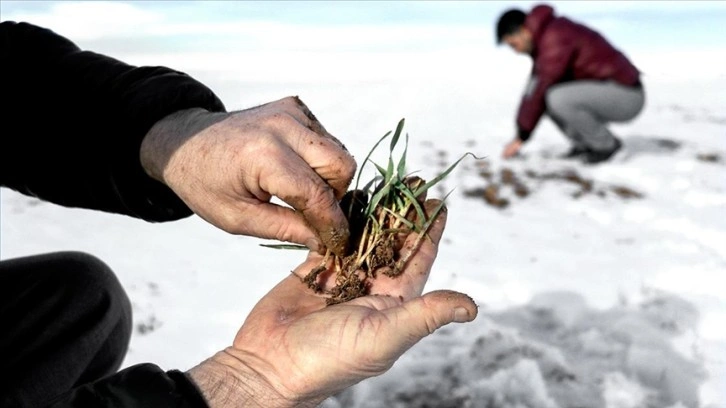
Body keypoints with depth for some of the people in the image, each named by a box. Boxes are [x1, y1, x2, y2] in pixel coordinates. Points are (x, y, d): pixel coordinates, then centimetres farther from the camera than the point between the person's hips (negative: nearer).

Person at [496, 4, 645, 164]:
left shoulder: (555, 38, -21)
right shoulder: (544, 39, 10)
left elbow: (541, 91, -21)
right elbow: (535, 88, 11)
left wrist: (521, 136, -14)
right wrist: (519, 134, 8)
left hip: (625, 96, -9)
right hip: (602, 92, 9)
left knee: (558, 99, -31)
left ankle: (606, 144, -7)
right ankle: (583, 144, 7)